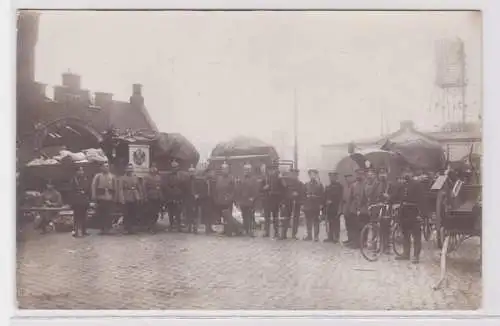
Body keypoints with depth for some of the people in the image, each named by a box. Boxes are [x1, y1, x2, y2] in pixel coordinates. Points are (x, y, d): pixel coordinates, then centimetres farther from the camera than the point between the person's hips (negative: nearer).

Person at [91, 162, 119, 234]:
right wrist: (94, 196, -8)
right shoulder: (97, 176, 8)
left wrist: (115, 198, 0)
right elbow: (94, 186, 2)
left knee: (109, 214, -3)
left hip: (110, 199, 0)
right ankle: (102, 228, 14)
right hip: (100, 198, 0)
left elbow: (116, 188, 7)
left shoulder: (113, 177, 11)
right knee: (100, 214, 2)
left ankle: (107, 229, 5)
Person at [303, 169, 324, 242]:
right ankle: (309, 235, 14)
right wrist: (303, 204, 1)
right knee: (308, 222, 5)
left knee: (316, 221, 0)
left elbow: (322, 195, -1)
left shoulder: (319, 185, 4)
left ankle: (316, 236, 3)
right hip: (308, 206, 3)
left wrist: (321, 204, -10)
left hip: (316, 206, -3)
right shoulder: (306, 185, 12)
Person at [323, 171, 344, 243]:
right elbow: (325, 197, 15)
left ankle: (336, 238, -2)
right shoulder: (328, 187, 18)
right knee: (330, 223, 7)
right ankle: (330, 237, 11)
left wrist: (331, 201, -13)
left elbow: (339, 197, -10)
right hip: (329, 208, 6)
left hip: (335, 208, -6)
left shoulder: (339, 186, -2)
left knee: (336, 223, -5)